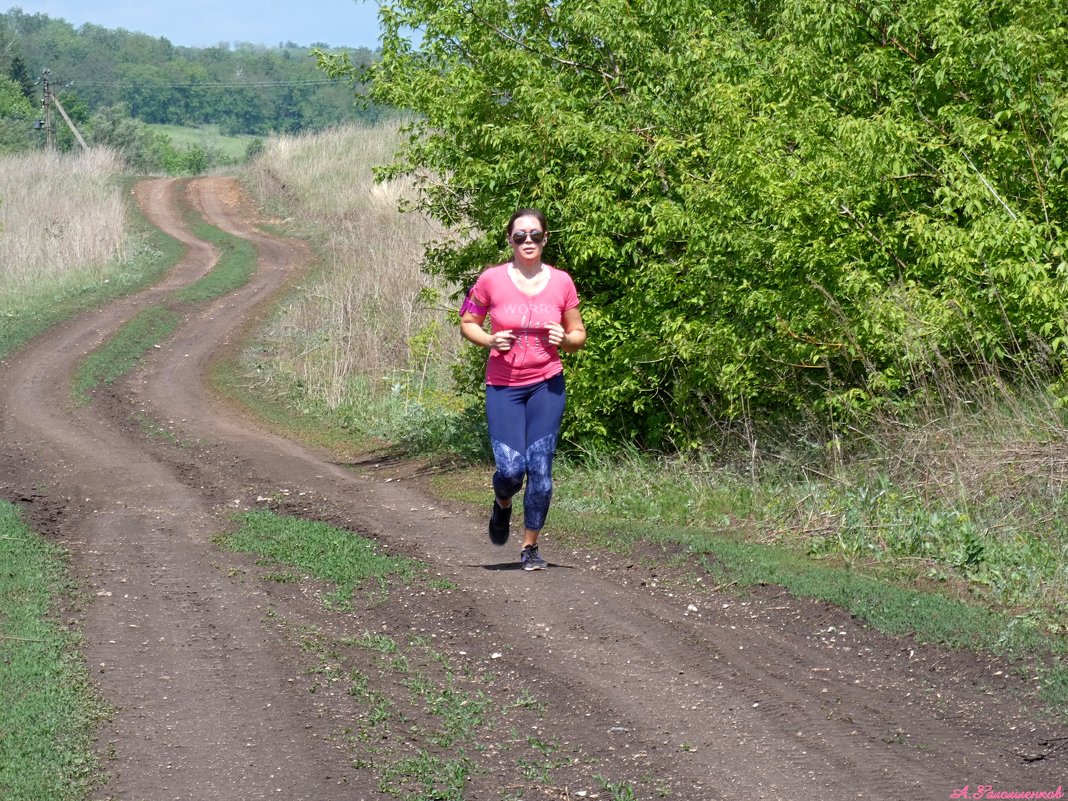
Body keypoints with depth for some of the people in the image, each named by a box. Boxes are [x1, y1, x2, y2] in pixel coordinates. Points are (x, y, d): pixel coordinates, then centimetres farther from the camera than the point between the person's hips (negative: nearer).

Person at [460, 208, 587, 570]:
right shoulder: (491, 280, -5)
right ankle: (502, 505, 29)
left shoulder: (561, 282, 0)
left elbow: (579, 336, 9)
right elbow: (467, 323, 7)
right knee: (510, 469, -9)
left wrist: (565, 339, -13)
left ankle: (531, 547, 13)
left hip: (547, 385, 1)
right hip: (503, 387, -1)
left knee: (540, 467, -3)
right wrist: (490, 340, -13)